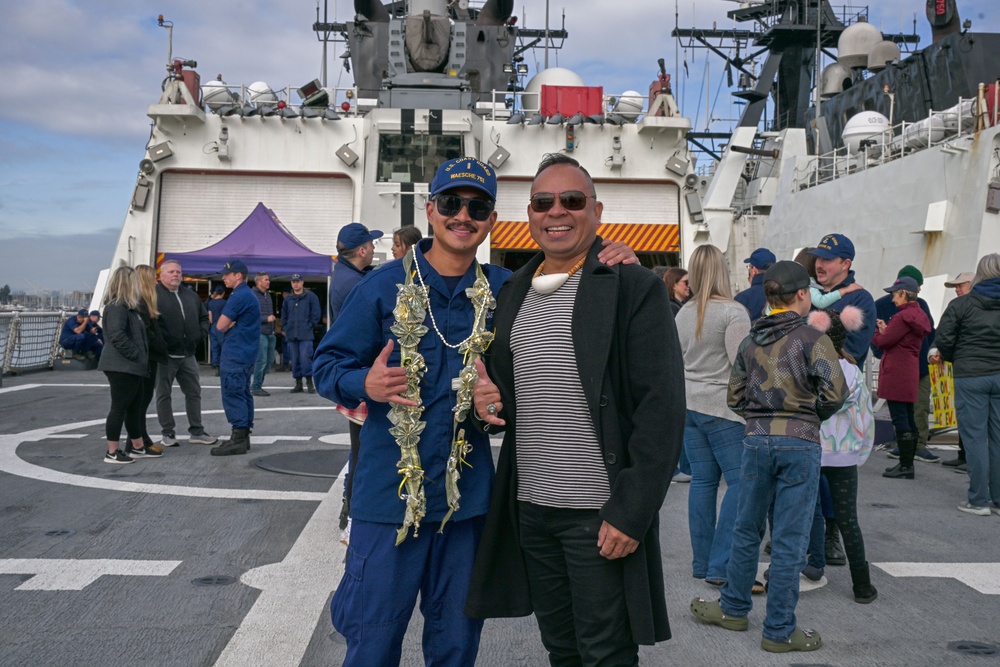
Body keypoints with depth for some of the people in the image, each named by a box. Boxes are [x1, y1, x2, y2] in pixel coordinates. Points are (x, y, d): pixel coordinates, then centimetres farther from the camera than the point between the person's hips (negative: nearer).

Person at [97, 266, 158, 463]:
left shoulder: (127, 307, 17)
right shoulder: (117, 308, -15)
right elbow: (117, 336, -26)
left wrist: (140, 358, 15)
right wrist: (135, 355, -20)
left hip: (131, 367, 10)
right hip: (122, 367, -10)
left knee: (135, 408, 15)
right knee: (119, 408, -5)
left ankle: (138, 448, 25)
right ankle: (112, 453, 1)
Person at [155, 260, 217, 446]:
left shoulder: (191, 295, 15)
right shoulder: (154, 295, -6)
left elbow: (204, 317, 22)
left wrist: (200, 334, 7)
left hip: (188, 354, 6)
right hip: (165, 355, -6)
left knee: (194, 393, 10)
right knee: (164, 394, 4)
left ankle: (197, 432, 19)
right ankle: (168, 433, 13)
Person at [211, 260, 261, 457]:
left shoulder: (239, 296, -15)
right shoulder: (250, 295, 17)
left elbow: (220, 326, -15)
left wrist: (229, 325, 5)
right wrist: (231, 325, -3)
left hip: (234, 355, -10)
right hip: (247, 353, 10)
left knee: (233, 395, -9)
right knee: (243, 394, 12)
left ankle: (238, 439, -11)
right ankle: (244, 436, 16)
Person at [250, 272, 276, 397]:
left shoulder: (268, 295, 17)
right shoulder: (252, 295, -9)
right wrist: (266, 319, -19)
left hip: (270, 334, 8)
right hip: (259, 333, -8)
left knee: (269, 360, 11)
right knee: (261, 361, -7)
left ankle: (257, 385, 23)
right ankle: (256, 387, 3)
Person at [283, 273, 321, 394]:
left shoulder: (311, 297, 2)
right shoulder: (288, 300, 15)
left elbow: (316, 314, 1)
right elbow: (284, 316, 21)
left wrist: (309, 326, -5)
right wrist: (285, 328, 9)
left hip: (306, 335, -5)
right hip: (291, 335, 5)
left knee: (305, 358, -13)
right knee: (295, 360, 6)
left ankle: (309, 383, -5)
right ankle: (298, 383, 13)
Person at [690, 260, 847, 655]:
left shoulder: (750, 342, 9)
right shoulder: (813, 339, -5)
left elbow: (735, 397, 9)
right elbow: (834, 393, -13)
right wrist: (811, 415, 4)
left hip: (756, 440, 4)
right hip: (800, 443, -4)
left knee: (747, 530, 17)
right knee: (789, 540, 3)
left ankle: (734, 608, 31)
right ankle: (779, 631, 11)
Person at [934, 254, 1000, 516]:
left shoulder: (961, 304, -5)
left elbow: (943, 339, -6)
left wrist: (956, 359, 12)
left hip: (970, 377, -3)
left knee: (975, 438, 1)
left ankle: (978, 501, 3)